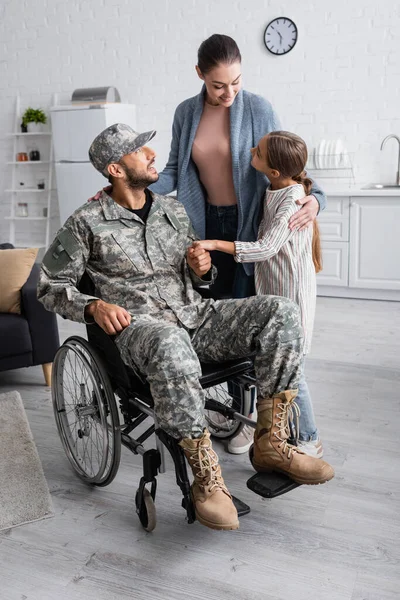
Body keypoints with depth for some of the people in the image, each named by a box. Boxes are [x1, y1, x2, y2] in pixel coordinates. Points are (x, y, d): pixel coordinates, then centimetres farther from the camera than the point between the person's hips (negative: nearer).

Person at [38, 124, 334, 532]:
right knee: (171, 346, -44)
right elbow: (51, 286, 7)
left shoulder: (173, 211, 17)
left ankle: (271, 443, -15)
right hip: (139, 326, -5)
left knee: (281, 312, -18)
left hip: (194, 315, 6)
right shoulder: (87, 223, 2)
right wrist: (94, 306, -12)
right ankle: (207, 479, -28)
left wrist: (202, 268, 0)